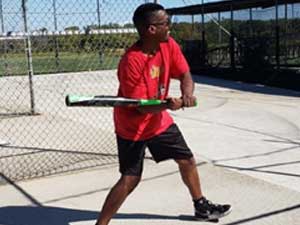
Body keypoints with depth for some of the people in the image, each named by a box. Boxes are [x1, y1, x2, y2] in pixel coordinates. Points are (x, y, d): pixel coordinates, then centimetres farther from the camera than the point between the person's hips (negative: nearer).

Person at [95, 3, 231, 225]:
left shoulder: (169, 45, -9)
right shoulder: (131, 61, -30)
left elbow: (185, 73, -3)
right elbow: (140, 106, -27)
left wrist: (187, 93, -26)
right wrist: (167, 105, -44)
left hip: (160, 120, 7)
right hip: (132, 126, -7)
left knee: (188, 161, 15)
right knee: (130, 180, -9)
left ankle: (201, 206, 37)